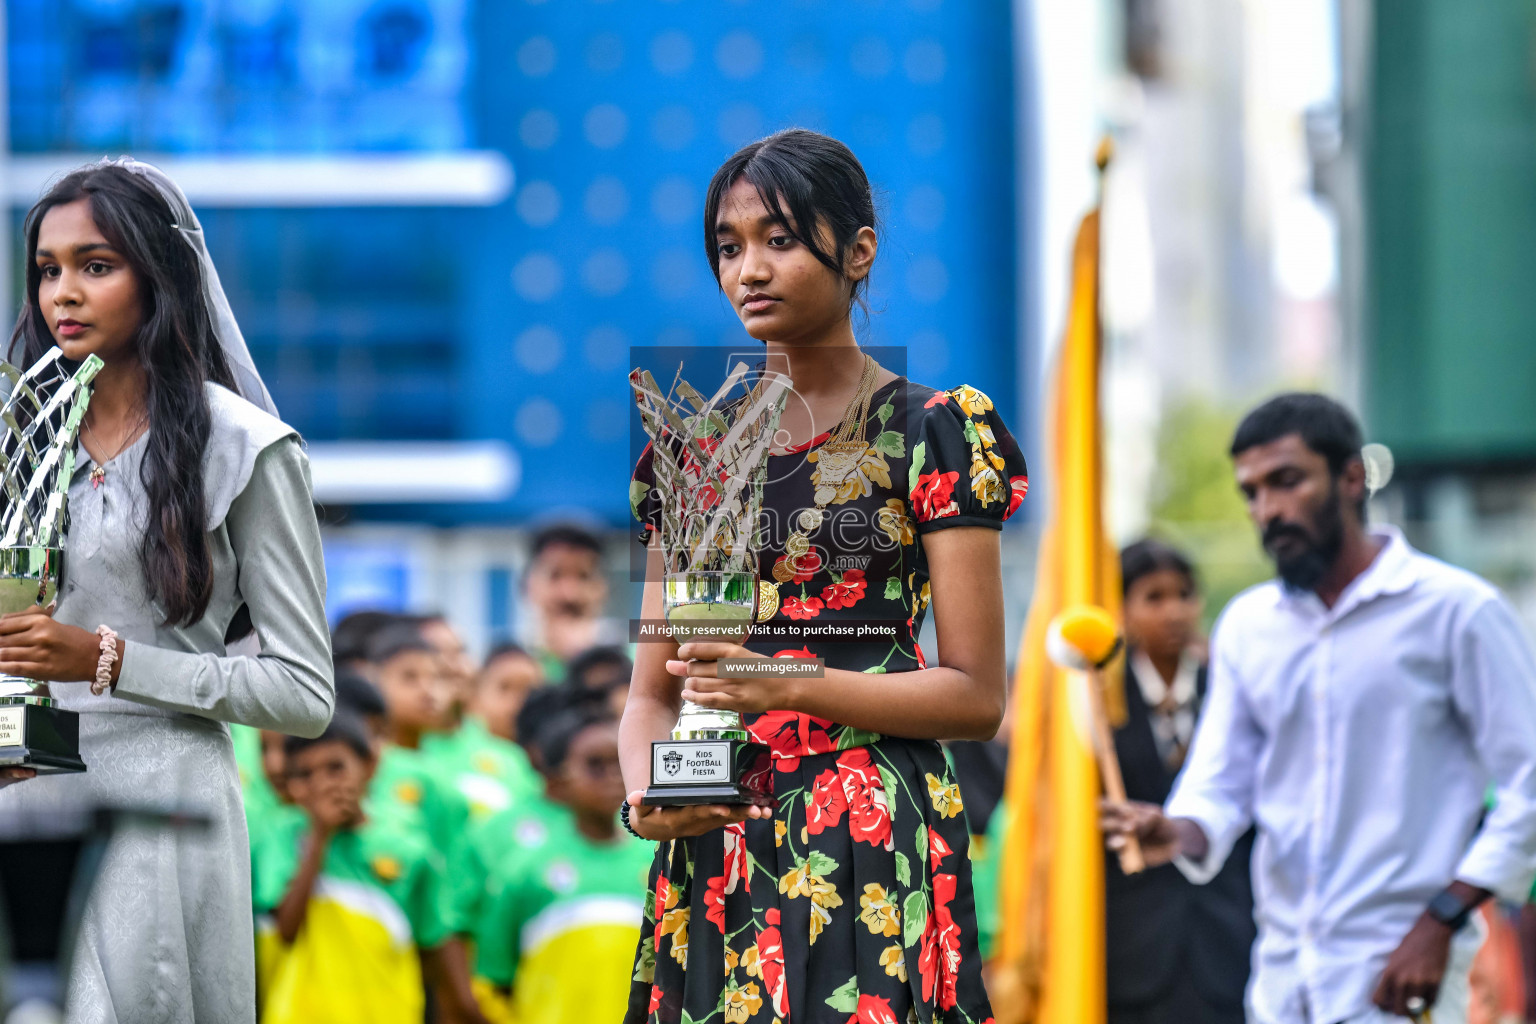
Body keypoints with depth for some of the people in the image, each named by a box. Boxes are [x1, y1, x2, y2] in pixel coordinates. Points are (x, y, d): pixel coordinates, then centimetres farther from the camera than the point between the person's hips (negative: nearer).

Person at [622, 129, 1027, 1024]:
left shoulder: (936, 435, 1)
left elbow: (977, 696, -4)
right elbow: (652, 692, 14)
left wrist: (787, 686, -15)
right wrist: (644, 797, -8)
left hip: (874, 849, -4)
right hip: (715, 852, 4)